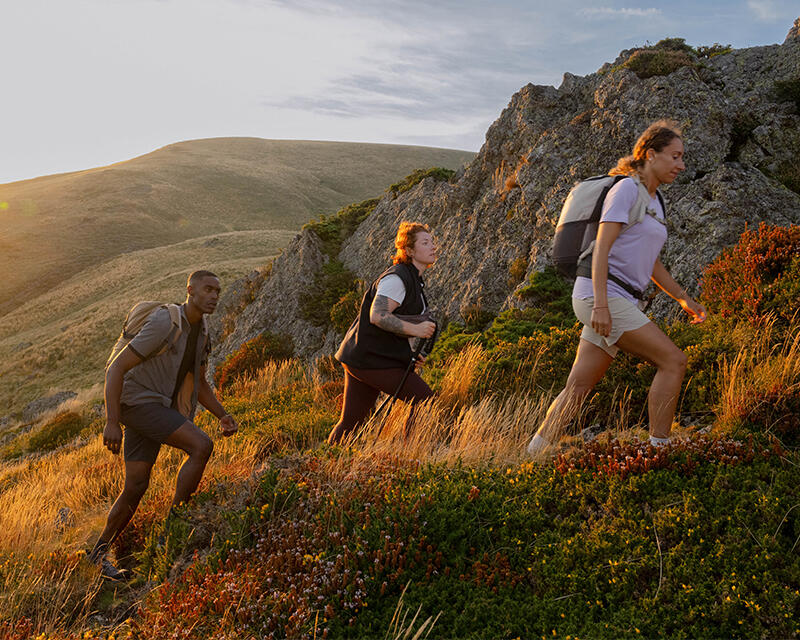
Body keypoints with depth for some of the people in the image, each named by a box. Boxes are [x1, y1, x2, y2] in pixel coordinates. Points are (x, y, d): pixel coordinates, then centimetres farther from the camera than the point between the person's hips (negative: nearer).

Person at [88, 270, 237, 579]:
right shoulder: (164, 325, -19)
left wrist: (223, 416, 3)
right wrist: (111, 422, -25)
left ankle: (101, 551, 23)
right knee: (201, 446, -21)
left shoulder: (201, 333, 9)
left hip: (159, 408, 8)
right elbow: (116, 368, -20)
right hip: (138, 400, -8)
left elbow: (199, 384, 17)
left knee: (135, 488, 6)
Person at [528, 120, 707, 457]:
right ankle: (658, 448, -4)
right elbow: (601, 249, -15)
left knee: (577, 388, 6)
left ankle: (534, 453, 11)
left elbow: (651, 264, 27)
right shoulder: (626, 189, -6)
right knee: (673, 360, -10)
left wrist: (684, 299, 23)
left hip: (617, 302, 9)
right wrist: (600, 304, -23)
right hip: (601, 294, -9)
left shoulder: (654, 202, 22)